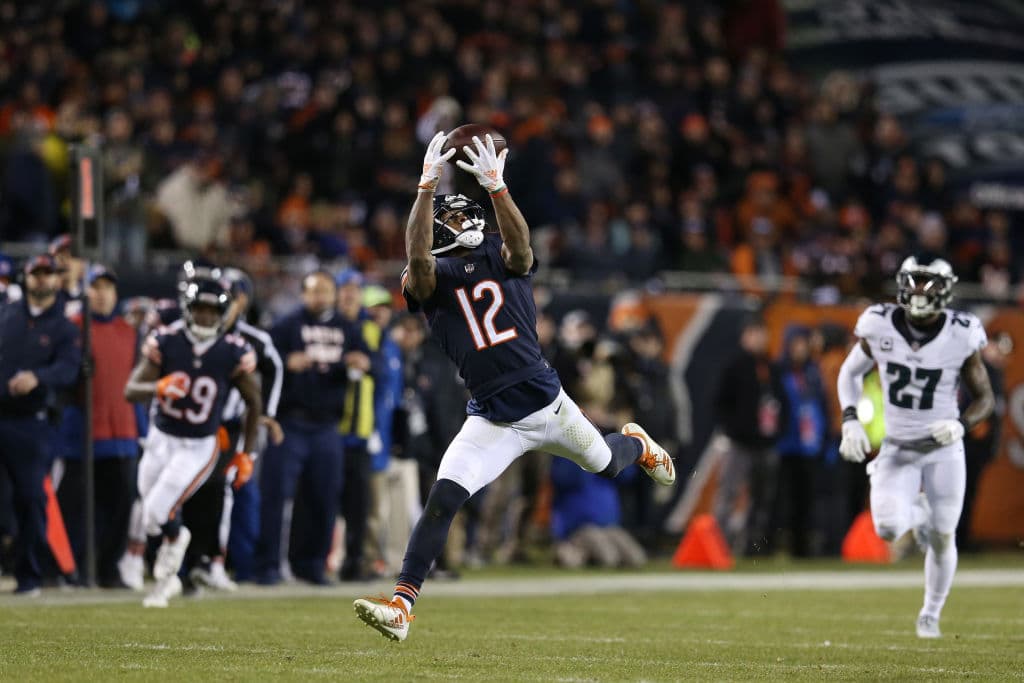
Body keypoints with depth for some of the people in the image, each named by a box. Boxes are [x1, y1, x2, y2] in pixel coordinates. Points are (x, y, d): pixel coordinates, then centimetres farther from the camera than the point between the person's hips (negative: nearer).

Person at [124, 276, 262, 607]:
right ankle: (168, 577, 37)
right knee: (151, 521, 11)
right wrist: (158, 388, -39)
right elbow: (131, 390, -17)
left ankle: (176, 539, 21)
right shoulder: (166, 342, -14)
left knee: (158, 512, -14)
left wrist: (247, 454, 1)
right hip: (161, 439, 2)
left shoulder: (233, 354, -15)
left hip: (198, 447, -2)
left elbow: (254, 402, 0)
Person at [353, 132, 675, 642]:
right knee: (442, 499, -18)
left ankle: (636, 444, 61)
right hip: (492, 422, -2)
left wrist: (496, 187, -39)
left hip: (548, 403, 2)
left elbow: (519, 244, -24)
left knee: (605, 464, 22)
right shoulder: (431, 278, -3)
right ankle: (401, 604, -21)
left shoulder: (503, 261, 1)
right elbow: (417, 255, -28)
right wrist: (427, 187, -37)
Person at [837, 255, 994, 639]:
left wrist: (961, 424, -22)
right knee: (888, 528, -20)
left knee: (942, 539, 5)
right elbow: (850, 373, 8)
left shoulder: (960, 337, -14)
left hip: (944, 451, 0)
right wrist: (851, 421, -6)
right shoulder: (879, 328, -11)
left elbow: (985, 398, -2)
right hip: (898, 449, 0)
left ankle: (931, 614, 32)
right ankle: (917, 512, 19)